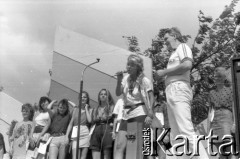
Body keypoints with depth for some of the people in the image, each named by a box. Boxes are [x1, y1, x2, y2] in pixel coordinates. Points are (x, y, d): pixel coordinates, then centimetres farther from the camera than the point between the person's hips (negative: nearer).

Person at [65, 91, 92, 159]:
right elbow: (71, 124, 14)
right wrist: (66, 136, 4)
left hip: (85, 134, -1)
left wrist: (86, 109, 2)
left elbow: (90, 120, -9)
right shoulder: (75, 110, 17)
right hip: (76, 135, 1)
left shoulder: (90, 110, 10)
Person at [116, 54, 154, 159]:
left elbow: (151, 98, -10)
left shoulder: (144, 80, -6)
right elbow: (118, 93, 3)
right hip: (128, 113, 5)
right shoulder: (126, 78, 7)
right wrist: (119, 80, -11)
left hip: (140, 112, -5)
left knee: (138, 141, -8)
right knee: (129, 142, 7)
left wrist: (150, 115, -20)